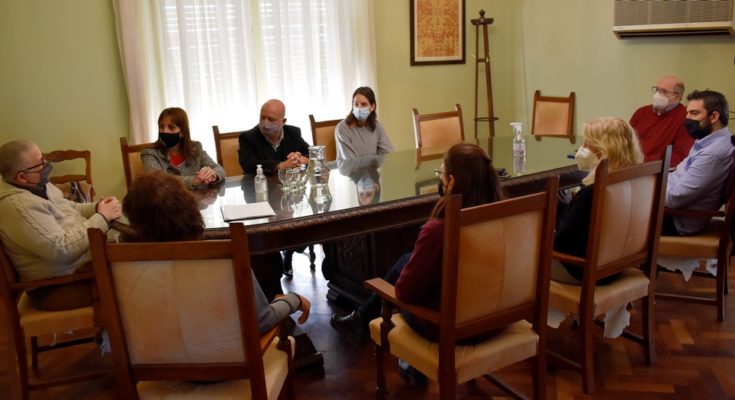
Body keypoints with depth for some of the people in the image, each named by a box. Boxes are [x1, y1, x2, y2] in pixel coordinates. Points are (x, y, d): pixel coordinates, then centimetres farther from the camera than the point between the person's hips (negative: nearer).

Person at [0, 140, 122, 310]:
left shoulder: (37, 185, 5)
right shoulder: (17, 206, -25)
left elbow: (65, 209, 20)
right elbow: (61, 249, -29)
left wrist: (97, 208, -1)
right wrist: (102, 218, -22)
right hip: (59, 287, -10)